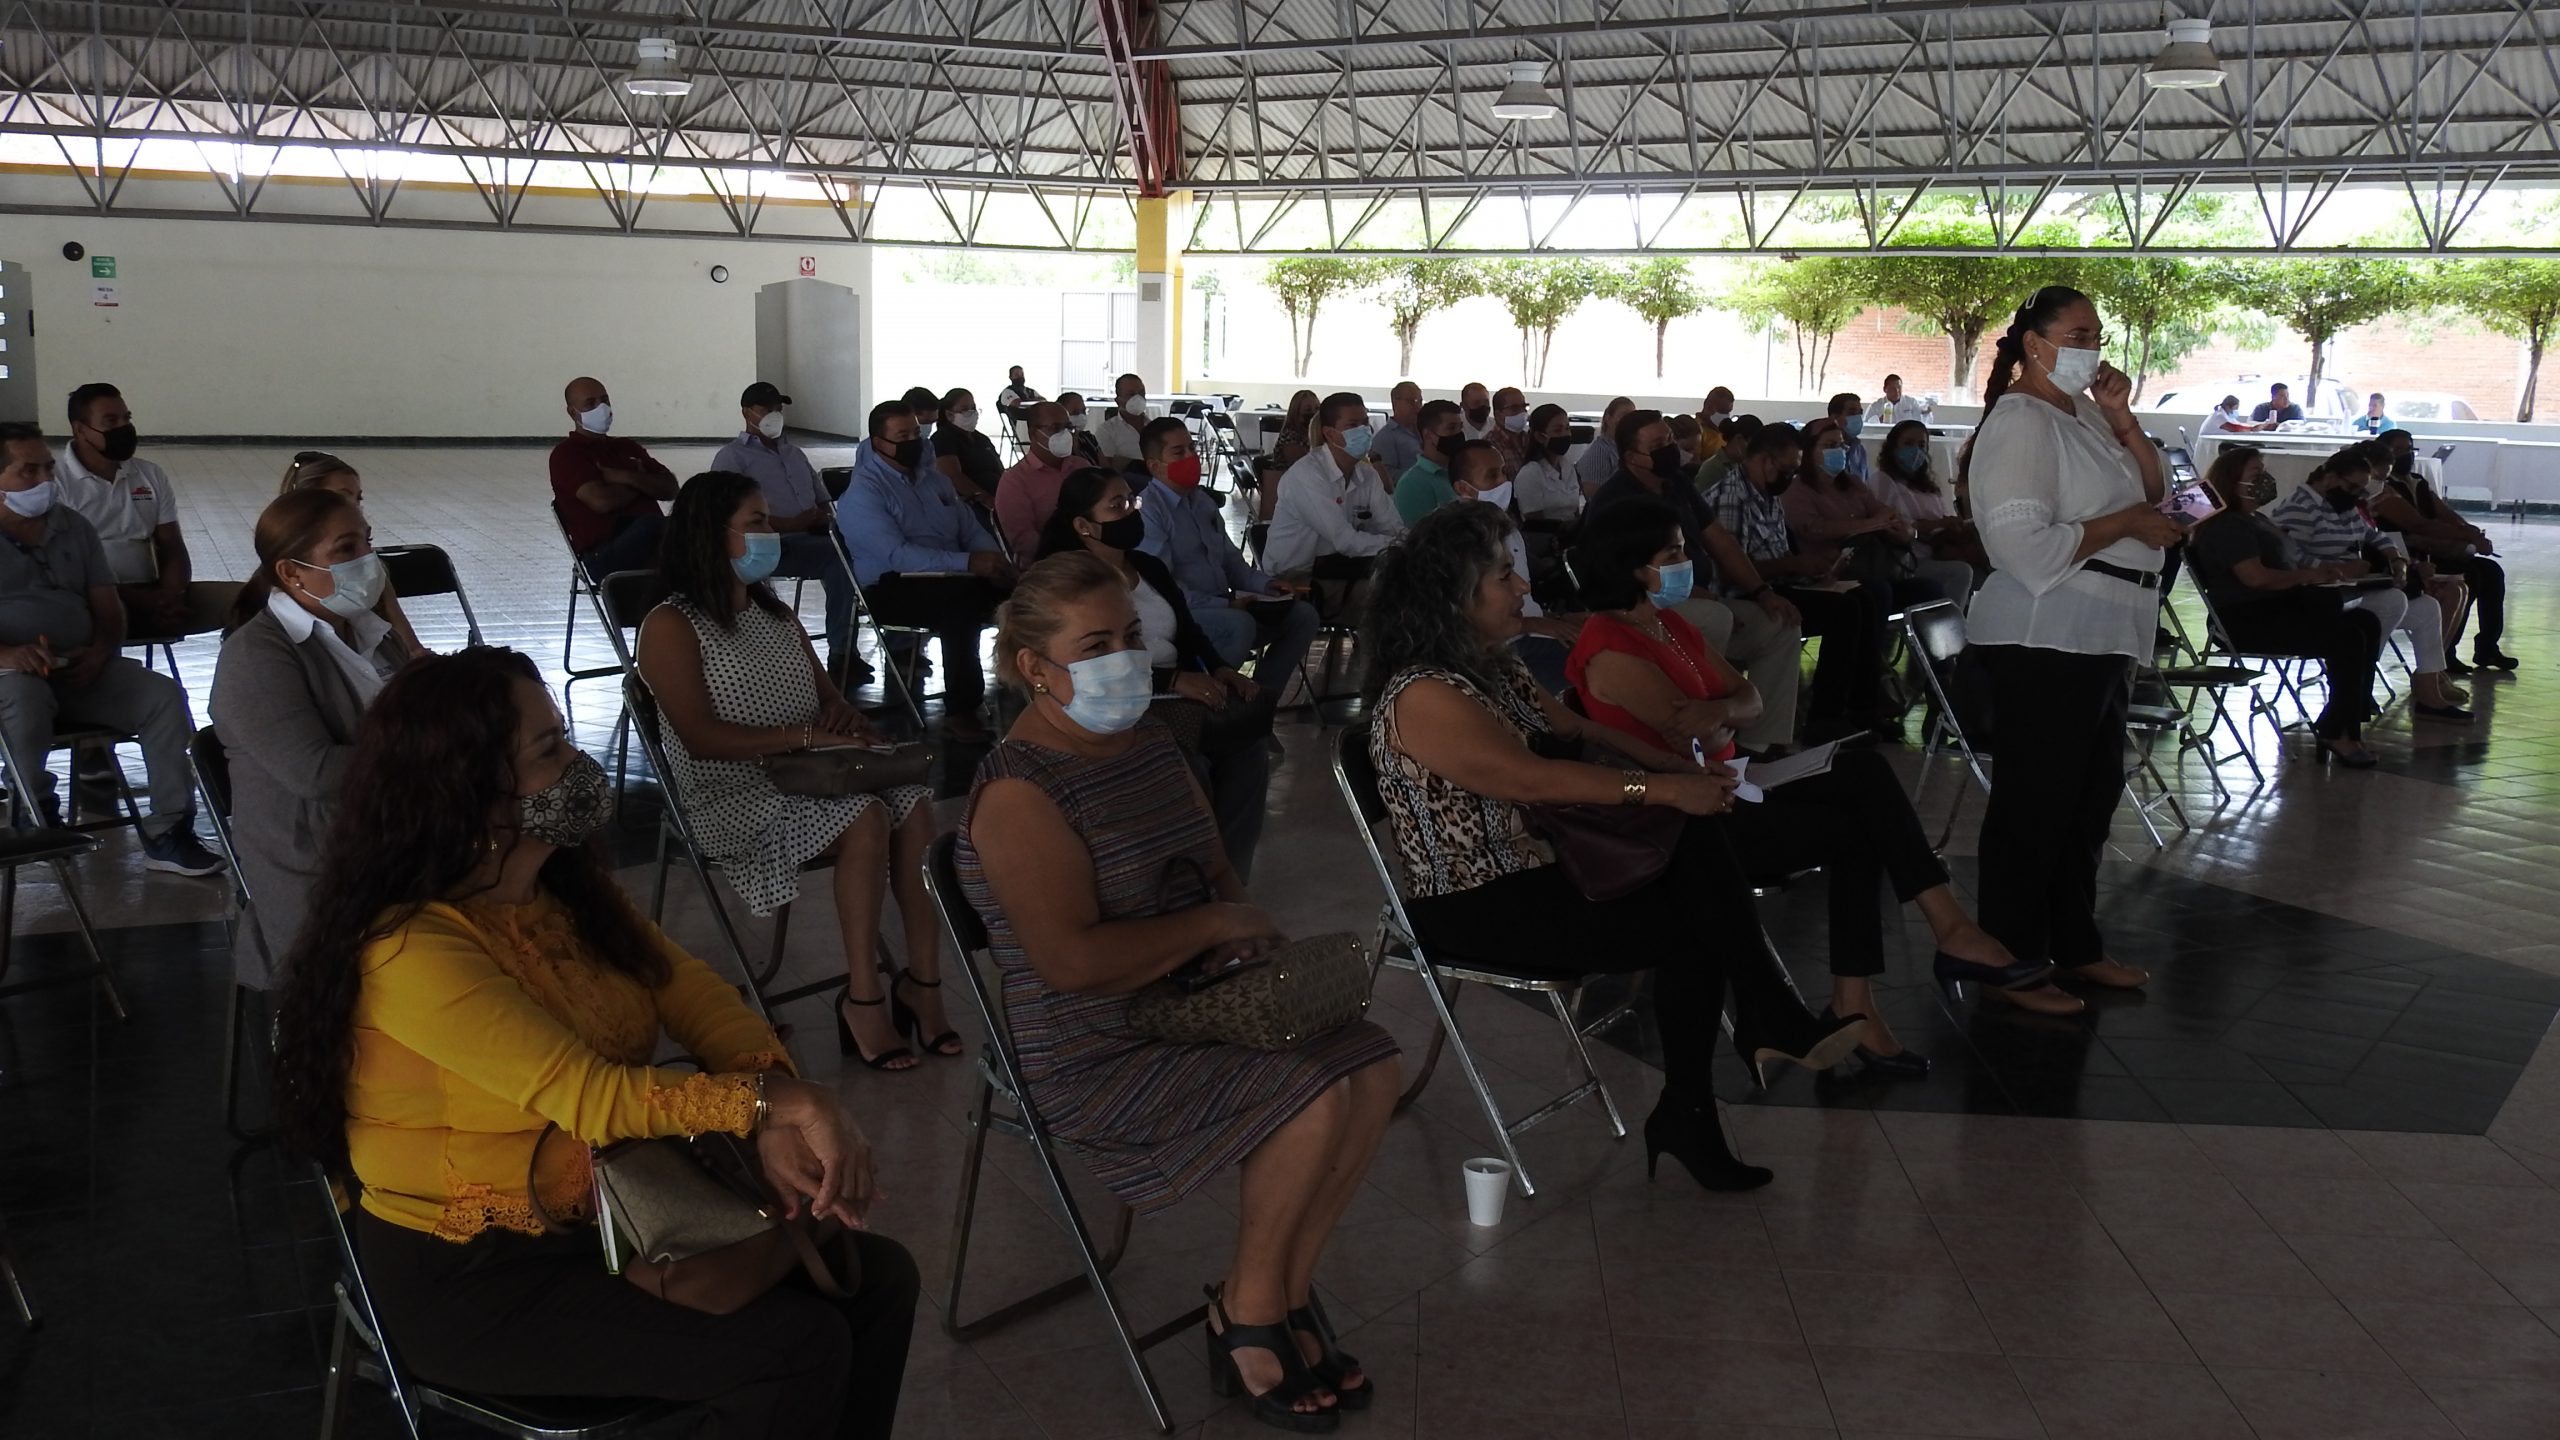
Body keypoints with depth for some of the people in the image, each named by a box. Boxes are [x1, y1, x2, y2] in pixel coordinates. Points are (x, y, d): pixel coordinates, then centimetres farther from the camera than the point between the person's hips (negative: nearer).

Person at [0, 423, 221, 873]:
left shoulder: (73, 527, 16)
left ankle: (167, 832, -16)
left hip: (80, 669, 5)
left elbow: (108, 607, 15)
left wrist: (101, 651, -8)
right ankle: (36, 814, -14)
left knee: (164, 695, -18)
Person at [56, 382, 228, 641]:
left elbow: (172, 549, 12)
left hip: (152, 597, 6)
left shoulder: (151, 476, 16)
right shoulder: (54, 479, -2)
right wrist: (138, 599, -19)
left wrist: (170, 596, -11)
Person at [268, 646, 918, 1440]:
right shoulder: (414, 951, -25)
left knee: (877, 1278, -1)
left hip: (604, 1216, 8)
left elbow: (688, 987, -5)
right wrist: (776, 1099, -27)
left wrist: (782, 1117, -22)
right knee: (796, 1345, -20)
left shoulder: (565, 882, 2)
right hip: (473, 1279, -8)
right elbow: (589, 1097, -29)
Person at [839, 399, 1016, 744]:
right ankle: (960, 712, -32)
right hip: (891, 587, -6)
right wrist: (968, 563, -29)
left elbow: (972, 529, 15)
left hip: (949, 577, 6)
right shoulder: (864, 493, -8)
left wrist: (994, 559, -9)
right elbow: (898, 556, -22)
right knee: (963, 598, -37)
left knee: (1014, 588, -22)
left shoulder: (933, 479, 16)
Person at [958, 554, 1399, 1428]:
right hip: (1099, 1059, -8)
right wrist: (1216, 925, -18)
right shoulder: (1019, 794, -20)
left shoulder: (1147, 736, 7)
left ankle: (1285, 1295, 7)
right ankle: (1249, 1307, 2)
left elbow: (1212, 865, 19)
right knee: (1314, 1097, -22)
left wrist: (1243, 919, -4)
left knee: (1372, 1069, -7)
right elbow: (1075, 962, -28)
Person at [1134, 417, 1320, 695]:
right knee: (1240, 624, -36)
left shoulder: (1203, 502, 19)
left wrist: (1264, 584, 5)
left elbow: (1230, 559, 25)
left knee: (1303, 615, 0)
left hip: (1220, 608, 9)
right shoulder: (1148, 510, -12)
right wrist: (1224, 605, -22)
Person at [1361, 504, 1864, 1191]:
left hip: (1531, 868, 9)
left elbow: (1577, 731, 15)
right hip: (1474, 908, -8)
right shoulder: (1422, 696, -19)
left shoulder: (1491, 666, 11)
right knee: (1691, 930, -15)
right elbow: (1530, 778, -28)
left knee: (1698, 843, -14)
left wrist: (1683, 767, 1)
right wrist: (1664, 790, -28)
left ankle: (1772, 1023, -16)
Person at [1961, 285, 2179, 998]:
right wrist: (2126, 524, -15)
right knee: (2035, 803, -2)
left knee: (2093, 792, 18)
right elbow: (2028, 547, -24)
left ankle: (2074, 944, 31)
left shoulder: (2085, 412, 14)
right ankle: (2012, 963, 8)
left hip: (2101, 638, 10)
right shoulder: (2020, 423, -15)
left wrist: (2121, 418, 2)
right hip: (2046, 640, -10)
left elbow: (2152, 489, 15)